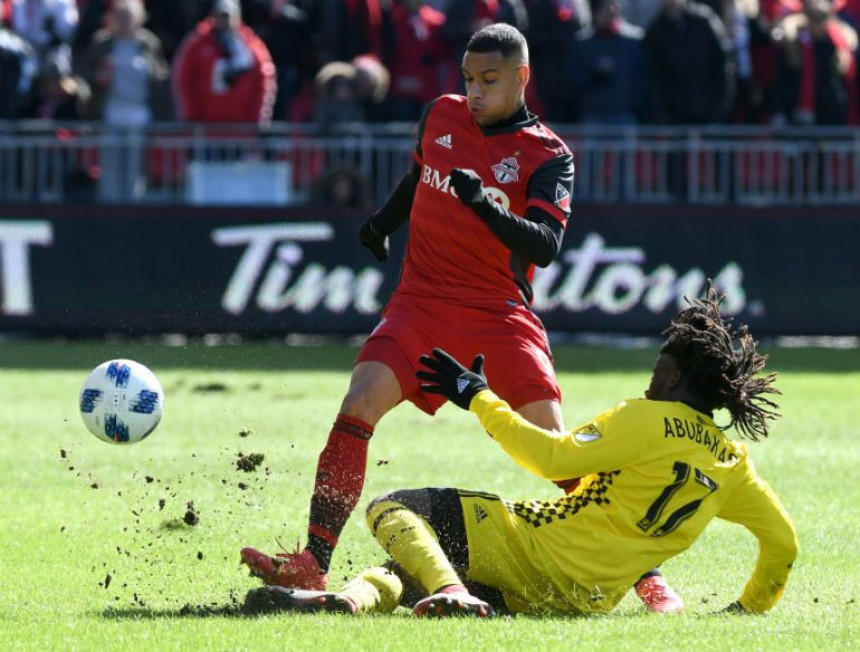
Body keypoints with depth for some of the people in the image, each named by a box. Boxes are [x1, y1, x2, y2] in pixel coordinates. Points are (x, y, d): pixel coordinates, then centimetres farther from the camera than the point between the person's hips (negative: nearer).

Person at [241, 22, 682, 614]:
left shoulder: (548, 156, -5)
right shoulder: (440, 116, 8)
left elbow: (545, 245, -19)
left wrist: (486, 206, -32)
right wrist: (383, 222, 29)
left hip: (501, 314, -3)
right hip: (422, 300, 3)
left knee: (554, 440, -12)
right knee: (359, 404, -17)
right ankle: (312, 565, -17)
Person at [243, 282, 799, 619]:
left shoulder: (647, 420, -11)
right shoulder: (731, 462, 9)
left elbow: (554, 458, -16)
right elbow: (783, 541, 14)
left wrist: (477, 398, -7)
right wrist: (752, 608, 30)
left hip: (537, 549, -7)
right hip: (589, 600, 7)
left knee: (391, 509, -4)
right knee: (399, 575, 17)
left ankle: (448, 592, -32)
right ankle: (361, 596, -19)